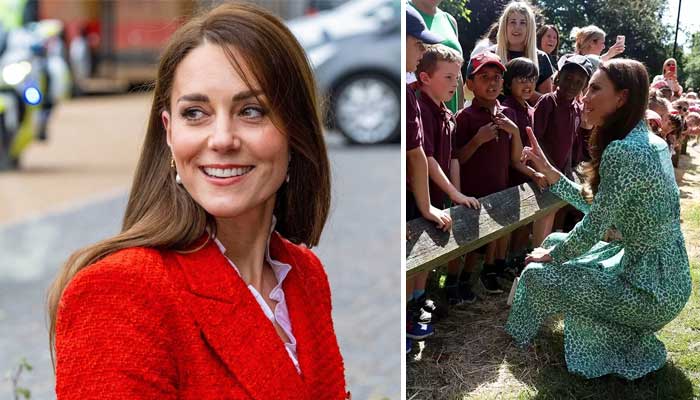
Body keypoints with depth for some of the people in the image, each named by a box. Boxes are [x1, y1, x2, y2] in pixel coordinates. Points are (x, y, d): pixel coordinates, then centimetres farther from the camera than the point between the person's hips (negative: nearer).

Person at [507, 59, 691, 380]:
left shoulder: (622, 151, -24)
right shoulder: (650, 142, 6)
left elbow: (591, 230, -19)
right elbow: (593, 204, 11)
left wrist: (550, 255, 0)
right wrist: (547, 169, 8)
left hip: (650, 290, -9)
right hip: (666, 275, 9)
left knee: (537, 274, -2)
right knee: (557, 242, 21)